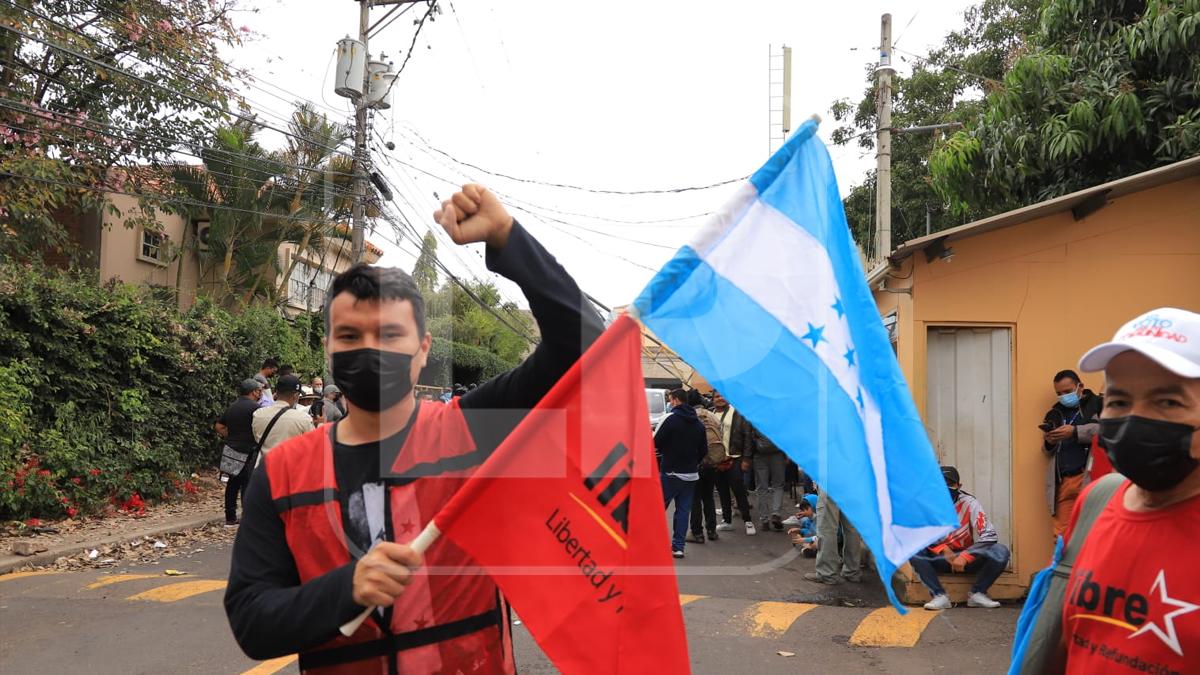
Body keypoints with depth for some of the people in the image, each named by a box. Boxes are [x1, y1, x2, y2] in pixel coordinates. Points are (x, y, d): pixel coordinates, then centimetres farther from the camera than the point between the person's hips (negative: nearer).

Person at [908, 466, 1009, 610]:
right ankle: (940, 596, -22)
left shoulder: (970, 504, -13)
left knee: (1000, 551, -25)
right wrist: (943, 550, -25)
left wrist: (964, 557, -27)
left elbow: (989, 536, -18)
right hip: (940, 559, 0)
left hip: (968, 558, 0)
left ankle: (977, 594, -9)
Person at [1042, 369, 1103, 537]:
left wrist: (1075, 432, -17)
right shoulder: (1055, 413, 22)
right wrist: (1049, 442, 4)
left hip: (1088, 477, -5)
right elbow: (1047, 451, 27)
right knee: (1062, 535, 1)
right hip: (1061, 482, 5)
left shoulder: (1097, 404, 6)